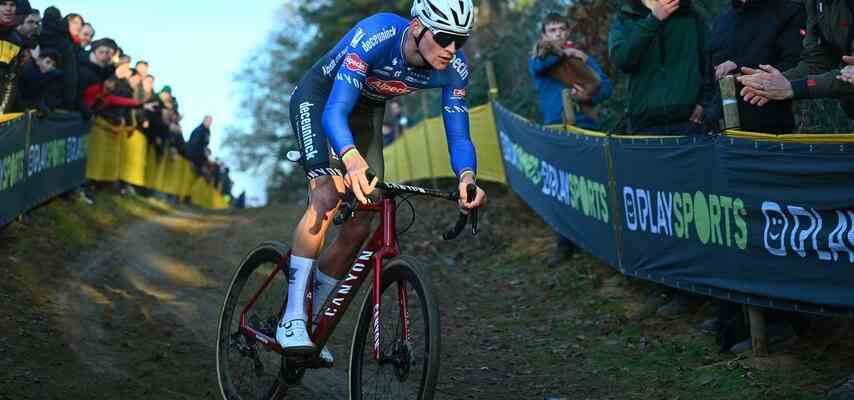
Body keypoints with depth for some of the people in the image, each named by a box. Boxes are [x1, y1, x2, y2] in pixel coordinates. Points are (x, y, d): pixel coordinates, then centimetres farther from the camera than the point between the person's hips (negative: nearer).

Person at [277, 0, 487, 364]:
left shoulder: (454, 69, -23)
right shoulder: (375, 36, -39)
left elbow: (458, 135, -20)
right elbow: (334, 112, -44)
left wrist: (467, 178, -43)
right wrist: (353, 161, -64)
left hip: (366, 112, 6)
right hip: (318, 98, -5)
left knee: (359, 227, -3)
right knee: (327, 198, -28)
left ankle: (311, 322, 15)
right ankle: (292, 319, -23)